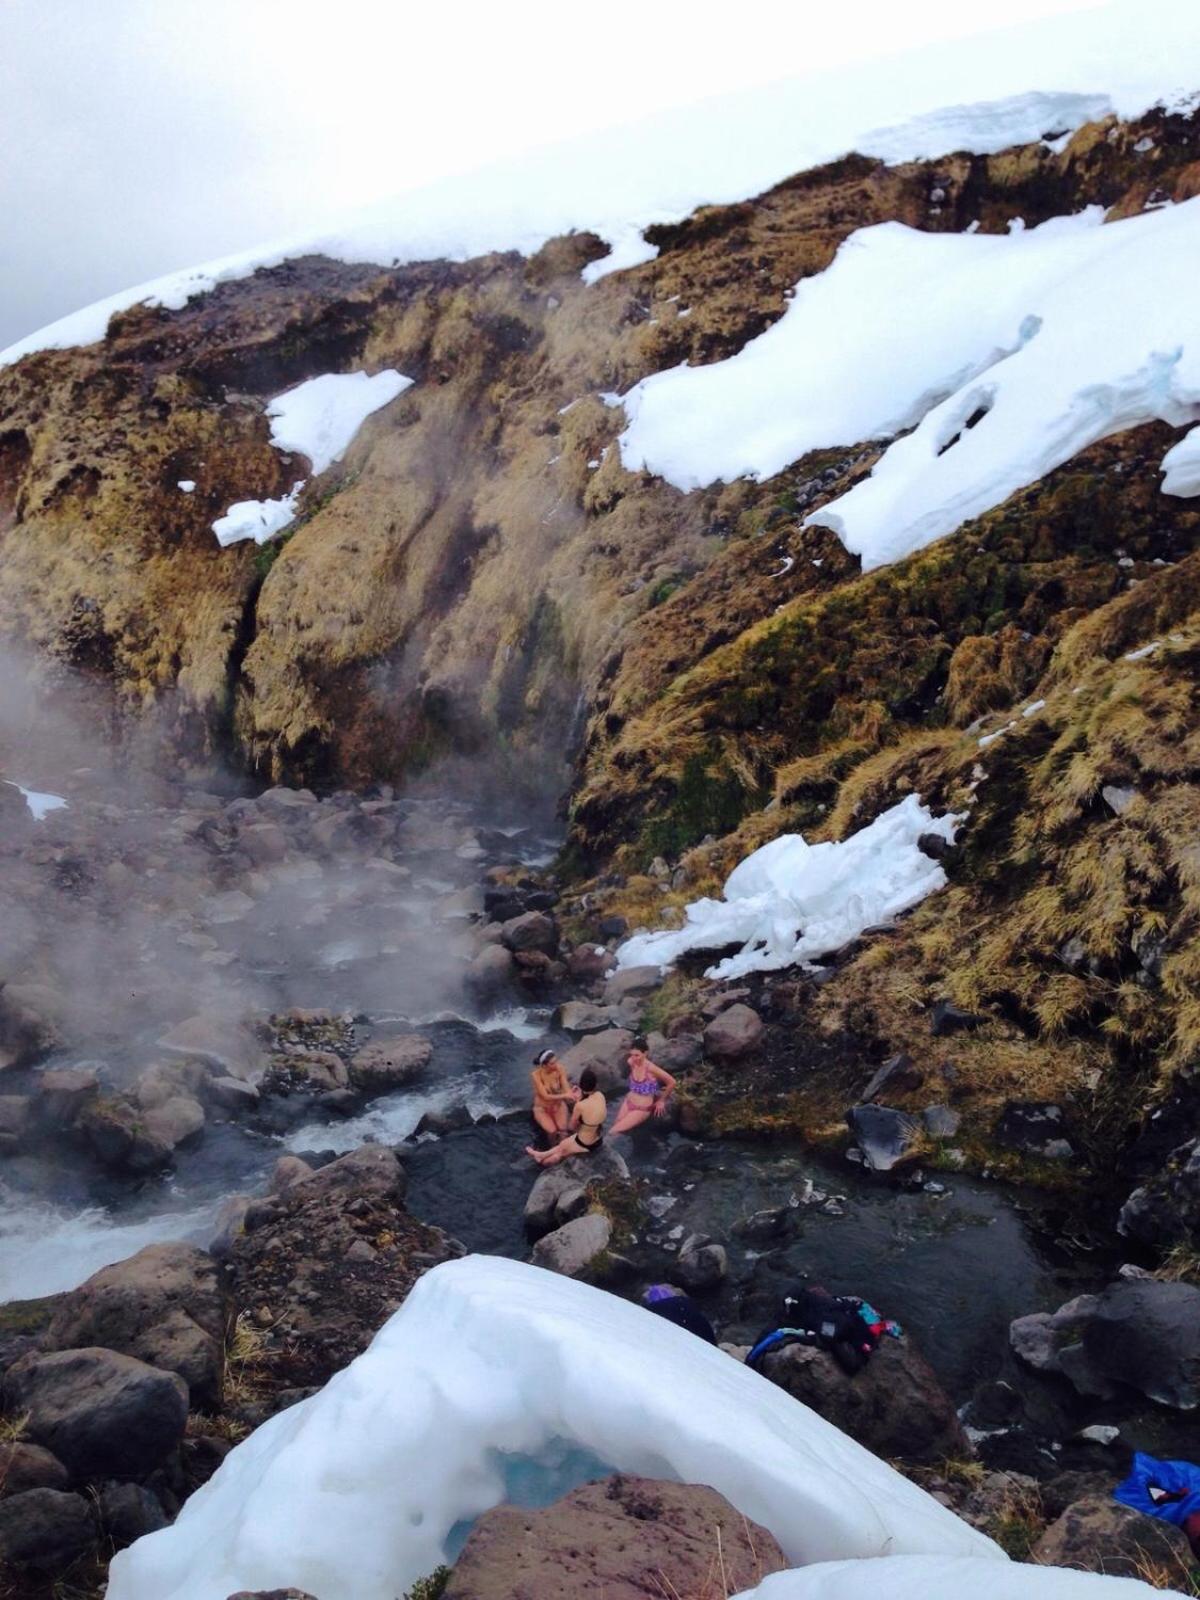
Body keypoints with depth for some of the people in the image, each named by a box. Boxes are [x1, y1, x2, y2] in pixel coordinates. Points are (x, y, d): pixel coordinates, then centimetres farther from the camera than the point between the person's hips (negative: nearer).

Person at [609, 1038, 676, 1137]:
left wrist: (661, 1100, -5)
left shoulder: (651, 1068, -28)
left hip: (642, 1109, -5)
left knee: (615, 1131, -9)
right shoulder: (631, 1062, -11)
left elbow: (672, 1082, -18)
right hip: (628, 1102, 5)